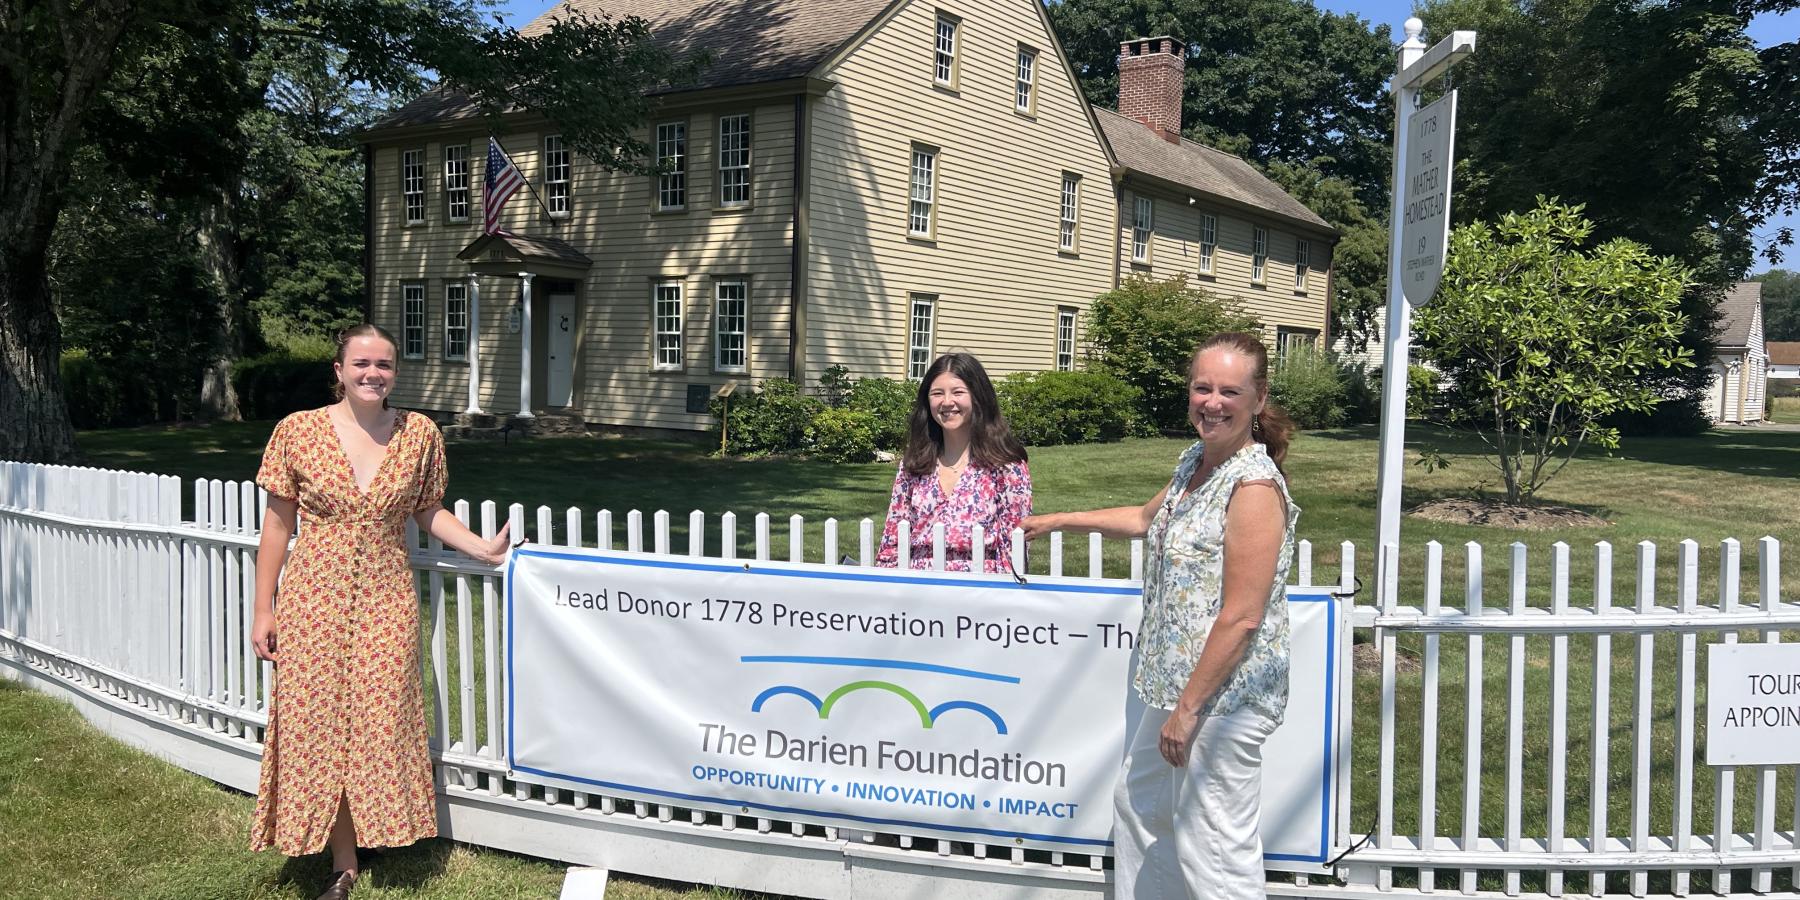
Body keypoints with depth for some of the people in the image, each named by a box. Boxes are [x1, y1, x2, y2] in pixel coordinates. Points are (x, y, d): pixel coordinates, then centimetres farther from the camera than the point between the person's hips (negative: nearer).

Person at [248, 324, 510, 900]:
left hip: (387, 599, 1)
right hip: (315, 598, 0)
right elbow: (278, 522, 2)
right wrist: (263, 610, 2)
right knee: (321, 726, 4)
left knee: (382, 722, 4)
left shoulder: (420, 434, 0)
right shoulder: (297, 431, -3)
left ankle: (382, 829, 27)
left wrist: (483, 549, -2)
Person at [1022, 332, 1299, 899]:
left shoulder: (1254, 487, -21)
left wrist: (1189, 708, -20)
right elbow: (1148, 519, 29)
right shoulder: (1197, 461, 8)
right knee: (1138, 803, 24)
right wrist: (1059, 521, 33)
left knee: (1212, 848, -1)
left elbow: (1241, 619, -24)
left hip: (1225, 694, -10)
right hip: (1182, 682, 10)